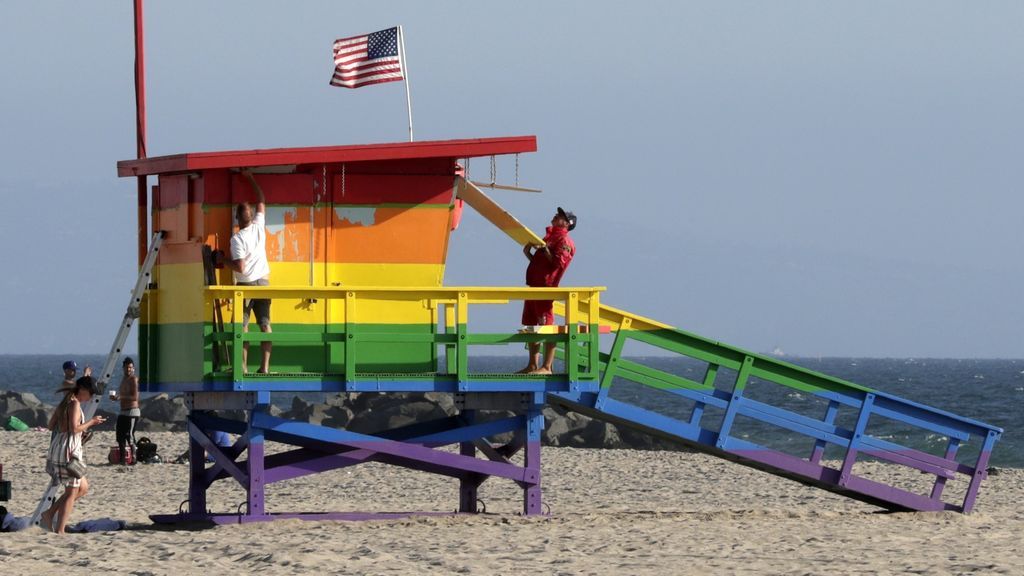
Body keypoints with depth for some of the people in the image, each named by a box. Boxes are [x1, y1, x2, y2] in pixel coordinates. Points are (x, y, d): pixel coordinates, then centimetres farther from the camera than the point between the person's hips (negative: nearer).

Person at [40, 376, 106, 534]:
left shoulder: (65, 403, 15)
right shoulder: (75, 404, -12)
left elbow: (51, 425, 17)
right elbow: (74, 428, -21)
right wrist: (91, 422, -6)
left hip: (57, 448, 9)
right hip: (68, 450, -9)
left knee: (83, 487, 19)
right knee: (71, 492, -2)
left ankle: (50, 513, 13)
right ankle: (59, 531, -4)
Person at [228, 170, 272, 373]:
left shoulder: (237, 238, -16)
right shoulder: (259, 227, -2)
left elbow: (240, 267, -20)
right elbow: (261, 201, 14)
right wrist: (251, 179, 23)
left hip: (245, 285, -5)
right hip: (263, 281, 5)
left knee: (242, 326, -1)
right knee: (265, 324, 4)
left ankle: (243, 365, -7)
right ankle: (265, 365, -1)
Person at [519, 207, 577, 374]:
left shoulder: (564, 241, -5)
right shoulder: (549, 236, 23)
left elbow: (558, 263, -18)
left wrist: (544, 249, -18)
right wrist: (529, 254, 11)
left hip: (546, 287, -10)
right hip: (534, 285, 10)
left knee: (547, 326, -10)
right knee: (531, 326, 12)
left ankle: (547, 367, -11)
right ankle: (533, 365, 17)